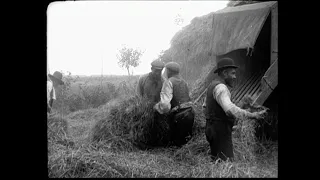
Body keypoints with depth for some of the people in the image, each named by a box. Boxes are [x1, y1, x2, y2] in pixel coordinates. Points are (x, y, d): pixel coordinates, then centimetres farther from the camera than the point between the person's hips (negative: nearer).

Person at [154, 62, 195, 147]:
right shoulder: (183, 81, 18)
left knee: (177, 142, 3)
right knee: (186, 141, 18)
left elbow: (165, 104, -19)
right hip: (190, 113, 8)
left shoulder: (169, 82, -8)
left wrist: (156, 106, 1)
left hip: (179, 116, -8)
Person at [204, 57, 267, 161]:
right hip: (220, 130, -10)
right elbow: (230, 109, -34)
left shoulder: (213, 85, 15)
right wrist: (252, 115, -33)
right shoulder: (220, 87, -18)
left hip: (212, 128, 10)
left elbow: (205, 106, 25)